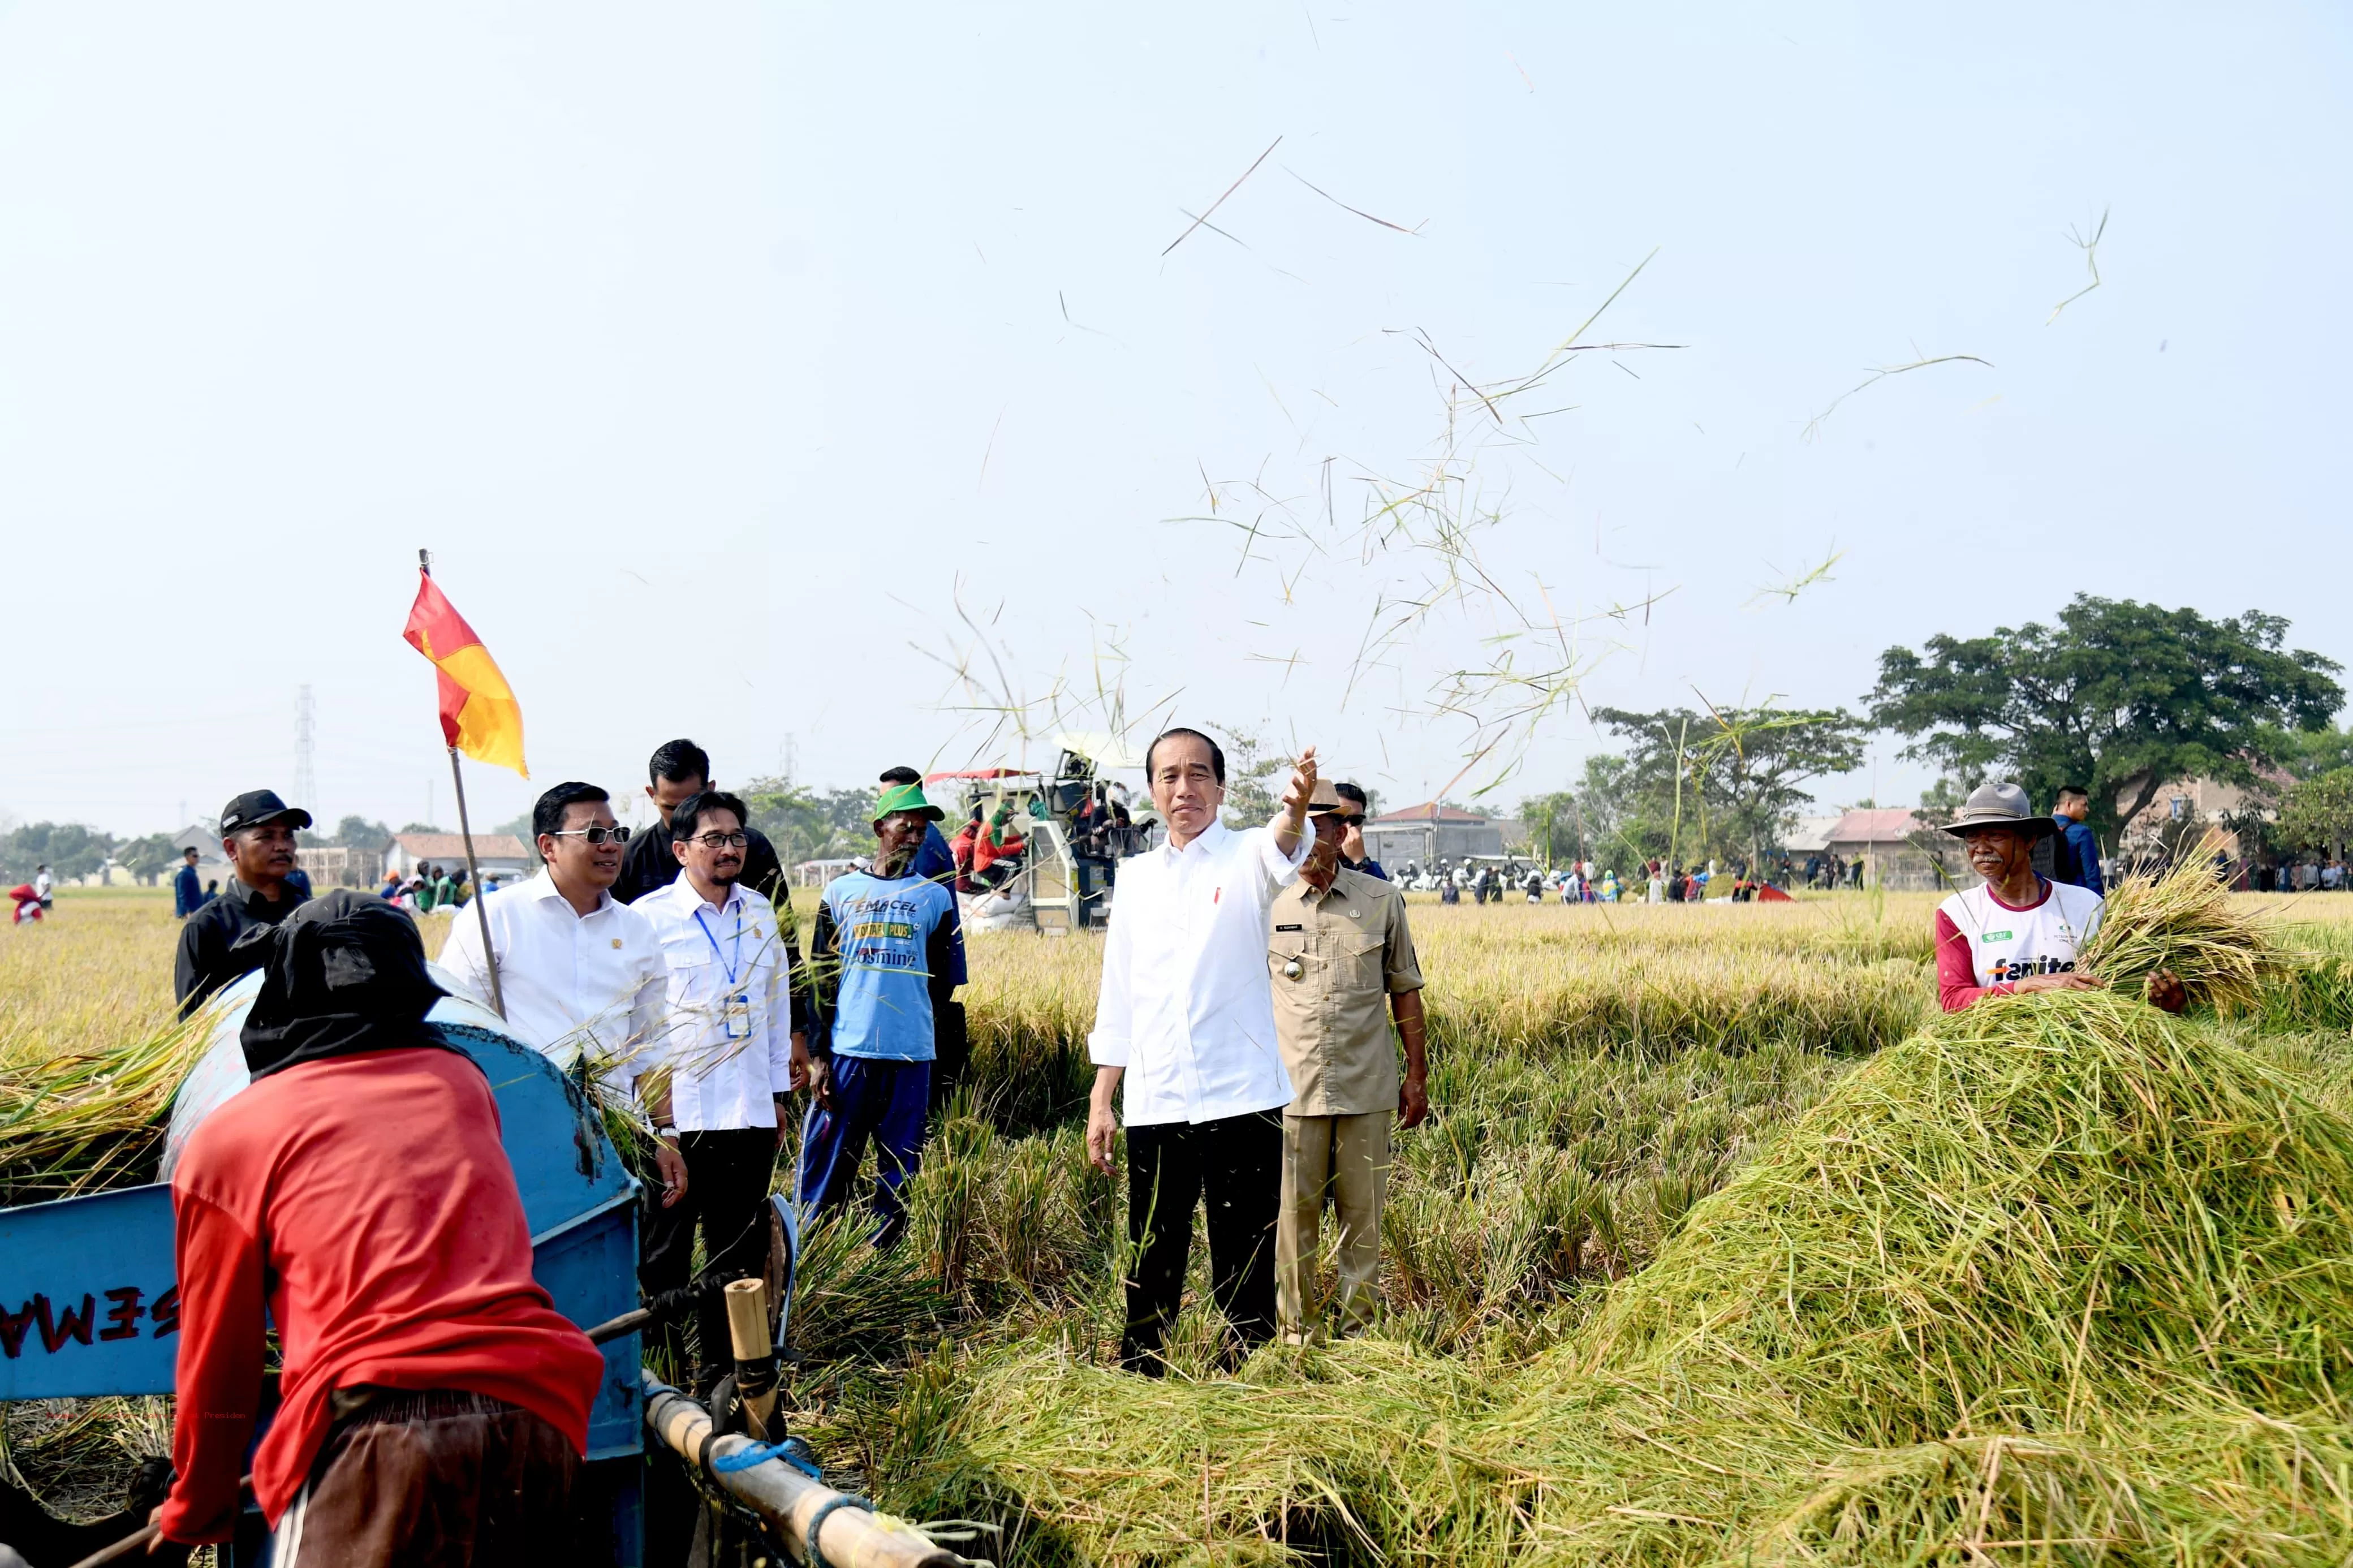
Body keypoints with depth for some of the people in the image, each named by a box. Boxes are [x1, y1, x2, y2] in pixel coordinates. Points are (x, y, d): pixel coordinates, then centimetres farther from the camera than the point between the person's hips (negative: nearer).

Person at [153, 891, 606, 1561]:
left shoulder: (228, 1137, 11)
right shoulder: (461, 1080, 19)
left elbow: (219, 1357, 16)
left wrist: (195, 1515, 32)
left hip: (378, 1435, -4)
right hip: (542, 1416, 4)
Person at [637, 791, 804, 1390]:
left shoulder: (760, 914, 12)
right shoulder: (648, 916, -5)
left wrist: (779, 1093, 18)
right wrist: (651, 1090, -9)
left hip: (750, 1115, 5)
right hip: (672, 1116, -5)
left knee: (739, 1252, 11)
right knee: (663, 1256, 3)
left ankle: (722, 1374, 22)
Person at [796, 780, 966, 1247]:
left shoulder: (935, 898, 8)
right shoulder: (841, 891, 7)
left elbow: (946, 978, 15)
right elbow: (821, 977, 5)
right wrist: (818, 1053, -1)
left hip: (911, 1054, 1)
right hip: (847, 1051, -1)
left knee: (898, 1174, 4)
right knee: (827, 1165, -2)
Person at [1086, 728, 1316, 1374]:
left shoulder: (1246, 857, 1)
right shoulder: (1136, 878, 13)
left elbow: (1281, 851, -26)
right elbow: (1118, 999, 16)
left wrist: (1295, 810, -49)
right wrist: (1101, 1100, 10)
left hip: (1241, 1101, -3)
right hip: (1153, 1106, 3)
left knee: (1246, 1273, 3)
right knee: (1151, 1271, 9)